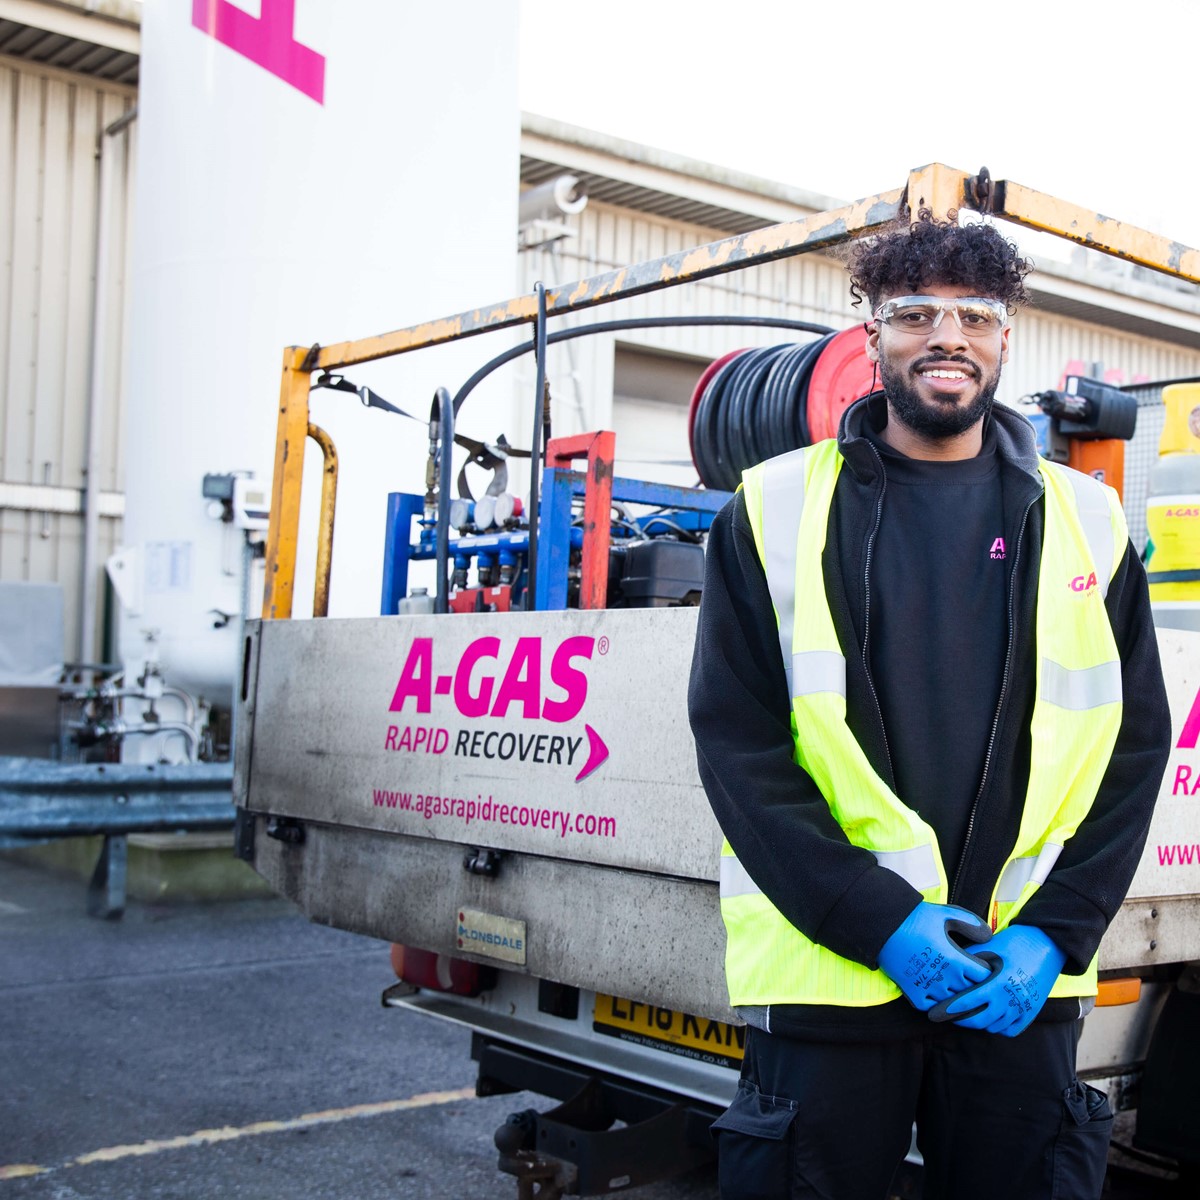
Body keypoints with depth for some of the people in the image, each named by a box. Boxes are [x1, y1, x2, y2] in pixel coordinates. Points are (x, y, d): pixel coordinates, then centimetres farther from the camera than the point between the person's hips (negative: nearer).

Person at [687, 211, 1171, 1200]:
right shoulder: (776, 510, 2)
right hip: (825, 975, -1)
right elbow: (737, 744, -4)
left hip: (1024, 980, 2)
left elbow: (1133, 748, 6)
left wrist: (1055, 934, -6)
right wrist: (879, 922, -13)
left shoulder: (1085, 524, 8)